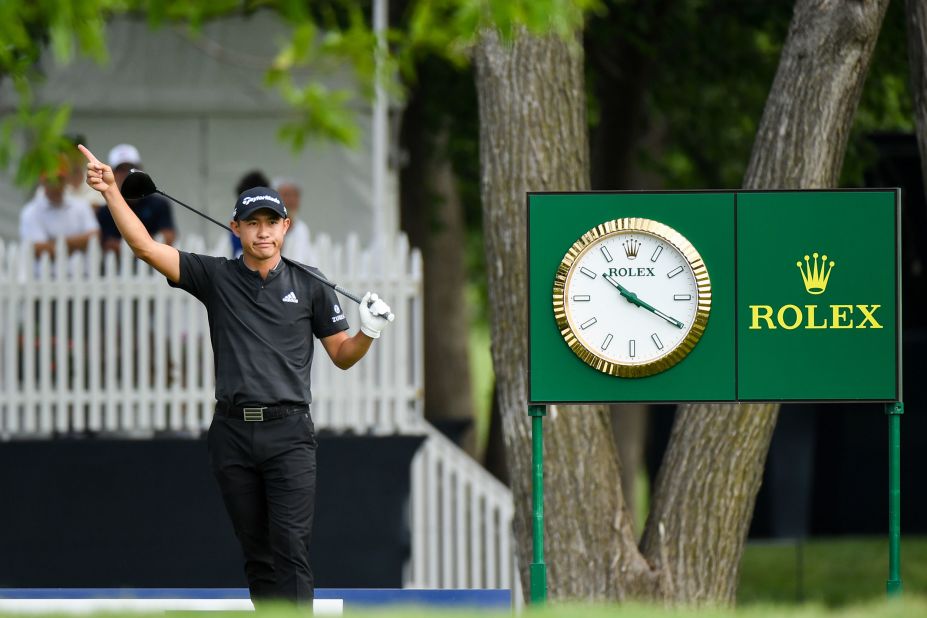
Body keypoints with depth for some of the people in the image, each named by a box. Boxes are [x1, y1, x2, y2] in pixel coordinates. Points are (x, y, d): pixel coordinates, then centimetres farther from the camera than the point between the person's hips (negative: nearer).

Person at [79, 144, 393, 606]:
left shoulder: (309, 287, 7)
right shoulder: (216, 277, 7)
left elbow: (342, 356, 12)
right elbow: (146, 246, 0)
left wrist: (369, 332, -8)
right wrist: (111, 191, -10)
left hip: (288, 433, -2)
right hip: (233, 431, 2)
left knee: (290, 547, -12)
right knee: (256, 551, 6)